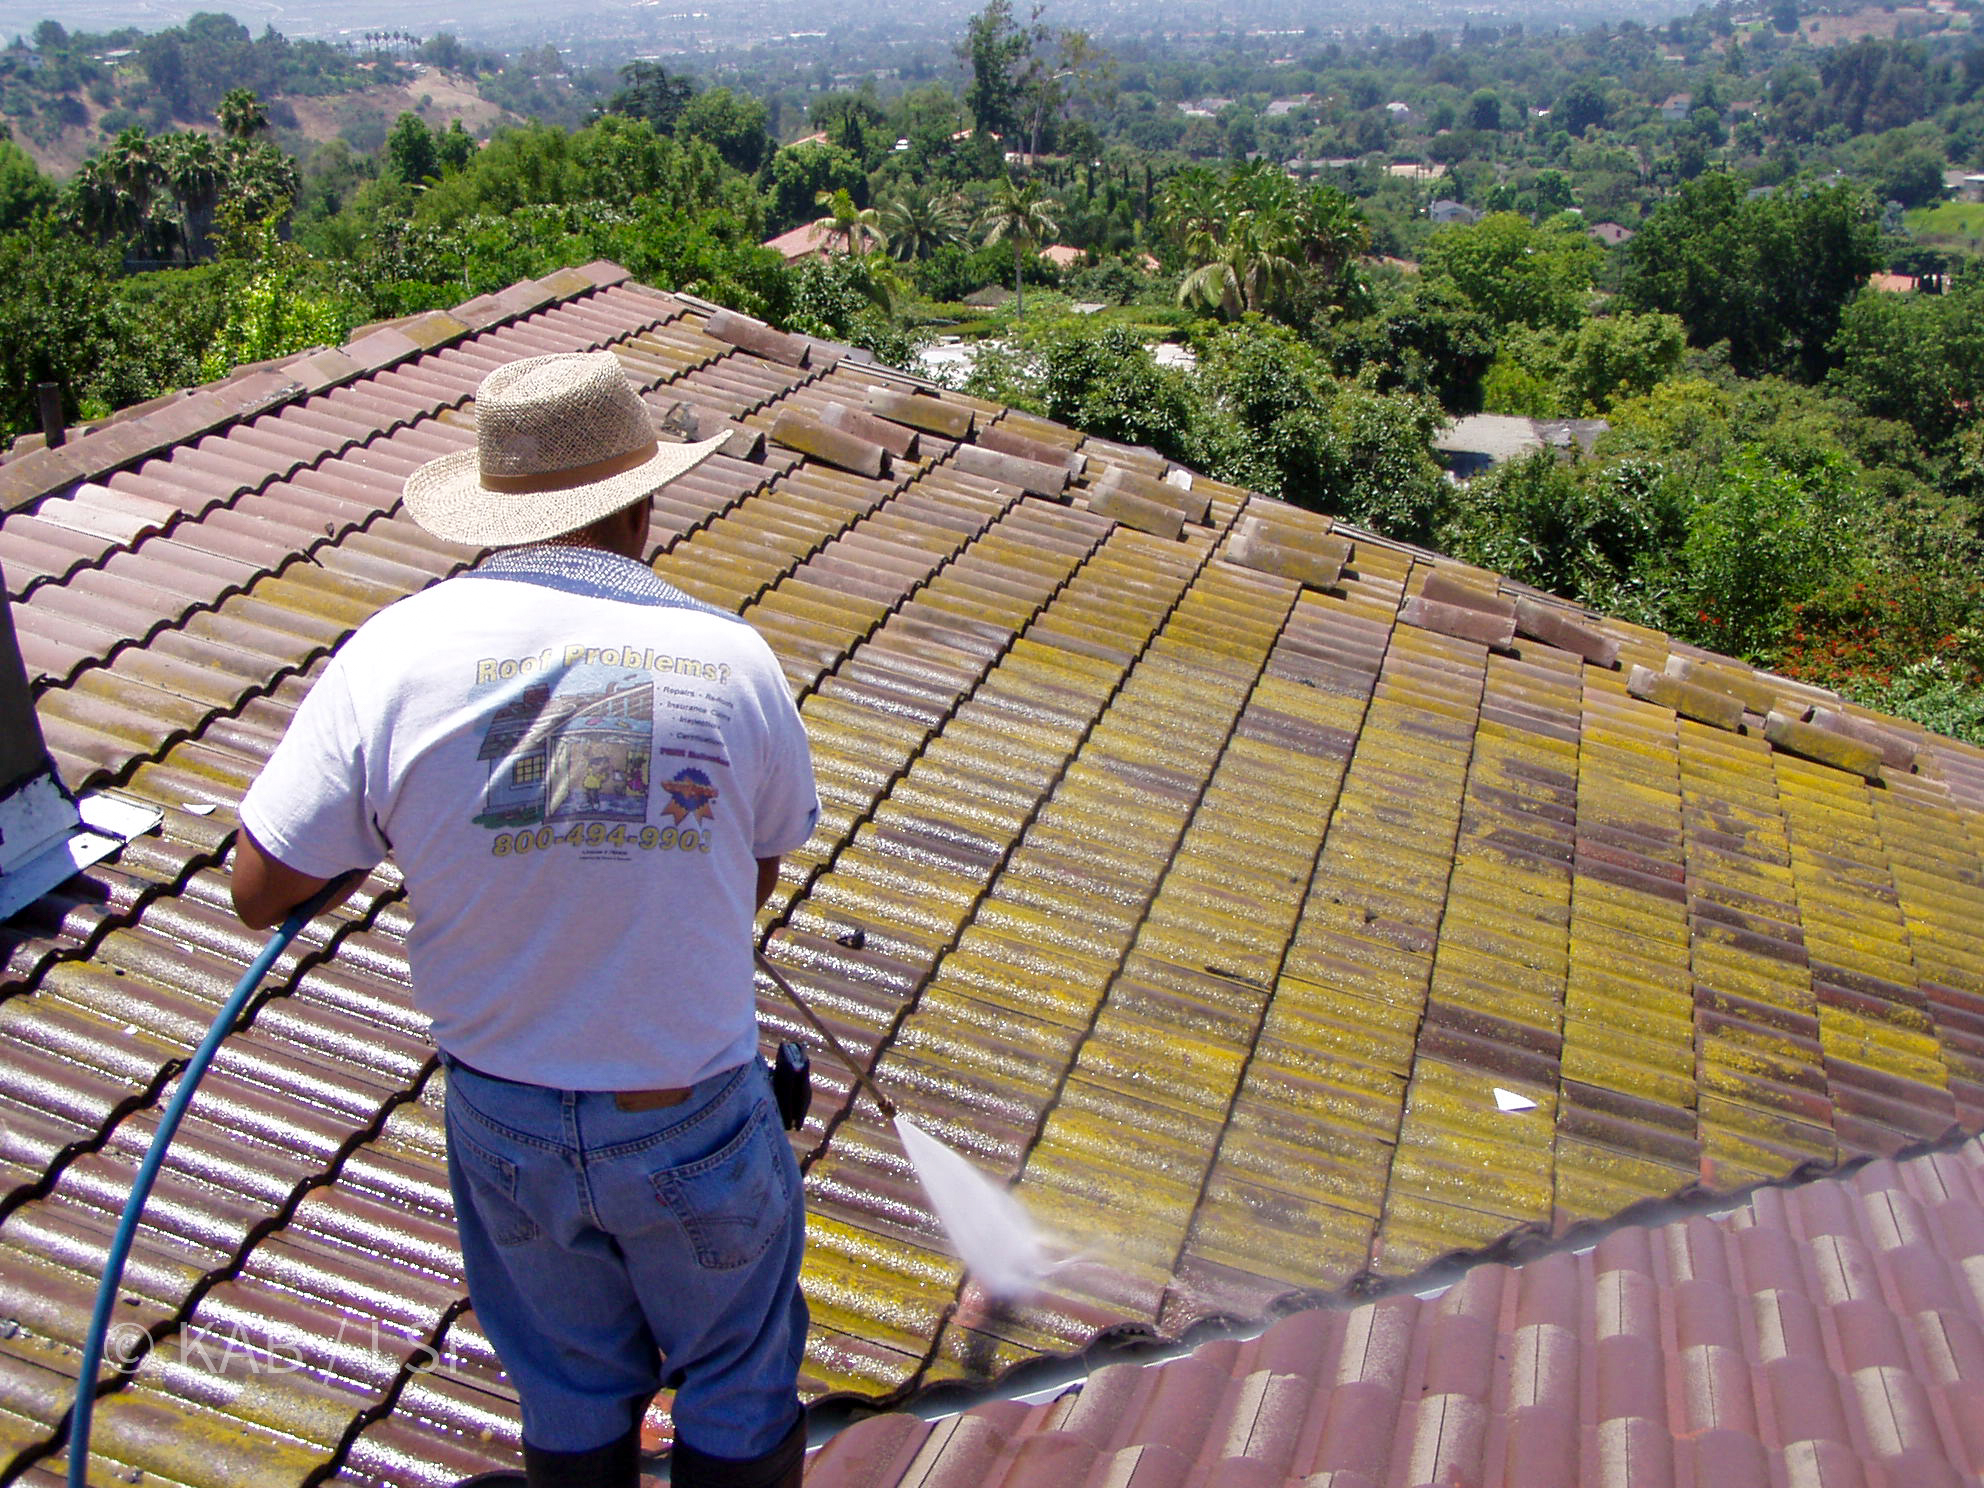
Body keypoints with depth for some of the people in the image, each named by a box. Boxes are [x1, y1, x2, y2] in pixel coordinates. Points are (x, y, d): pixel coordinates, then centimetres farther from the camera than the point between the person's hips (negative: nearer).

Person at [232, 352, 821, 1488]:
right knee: (738, 1383, 25)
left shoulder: (394, 652, -16)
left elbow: (260, 889, -10)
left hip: (504, 1119, 2)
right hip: (694, 1117, -2)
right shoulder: (730, 657, -16)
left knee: (572, 1391, 28)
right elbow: (758, 877, -2)